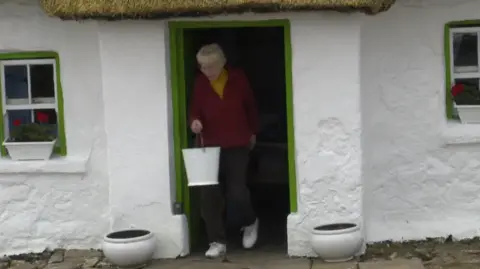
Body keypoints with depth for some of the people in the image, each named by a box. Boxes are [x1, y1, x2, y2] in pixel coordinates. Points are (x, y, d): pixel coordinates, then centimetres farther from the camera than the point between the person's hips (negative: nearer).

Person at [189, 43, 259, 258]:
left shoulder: (238, 78, -5)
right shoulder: (200, 83, -4)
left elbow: (250, 105, 9)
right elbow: (195, 110, 3)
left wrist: (253, 132, 15)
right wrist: (195, 121, -20)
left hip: (238, 145, -1)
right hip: (211, 146, 2)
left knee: (236, 193, -5)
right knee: (209, 194, -4)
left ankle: (250, 223, 28)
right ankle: (217, 242, 8)